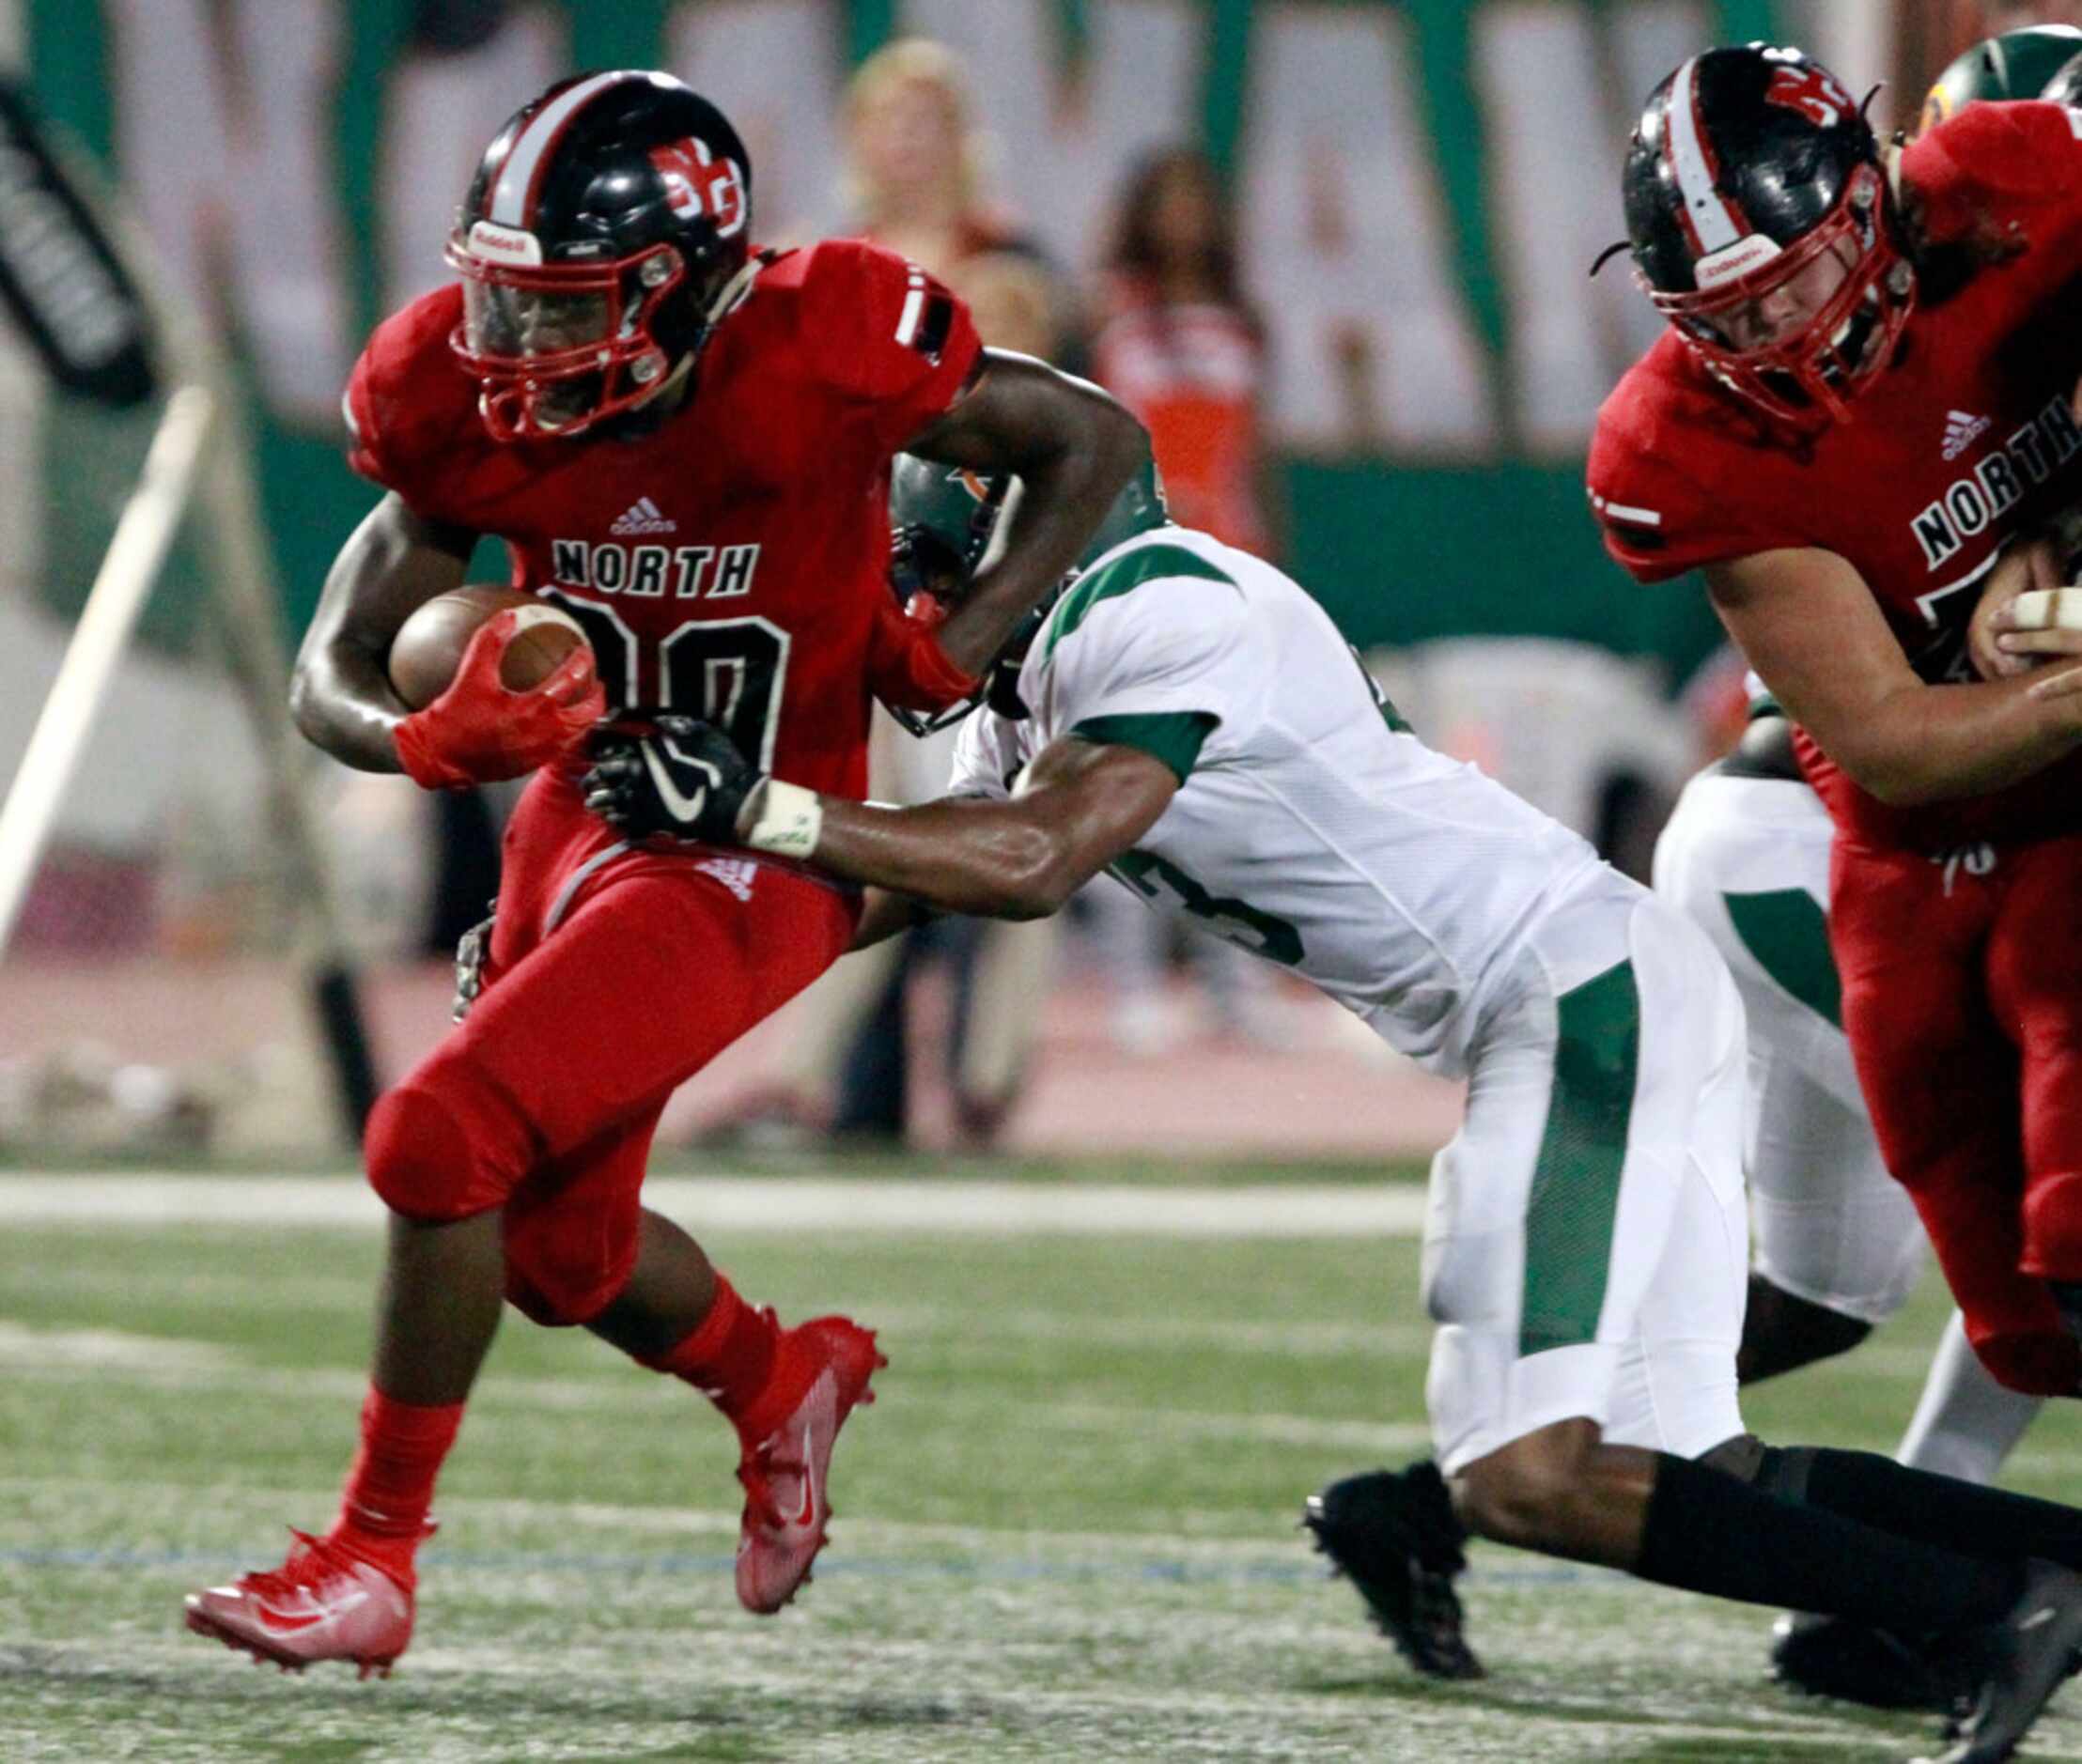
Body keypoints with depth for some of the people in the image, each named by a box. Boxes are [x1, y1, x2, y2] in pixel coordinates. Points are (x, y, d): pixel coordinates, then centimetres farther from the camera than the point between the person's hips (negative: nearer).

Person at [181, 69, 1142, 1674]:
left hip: (754, 857, -6)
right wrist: (438, 741, -28)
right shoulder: (471, 411, -12)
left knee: (445, 1138, -19)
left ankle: (371, 1561, -6)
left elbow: (1096, 442, -10)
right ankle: (783, 1387, 51)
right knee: (560, 1245, 18)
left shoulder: (817, 359, -25)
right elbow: (336, 675, -5)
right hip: (583, 817, 7)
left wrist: (948, 656, -18)